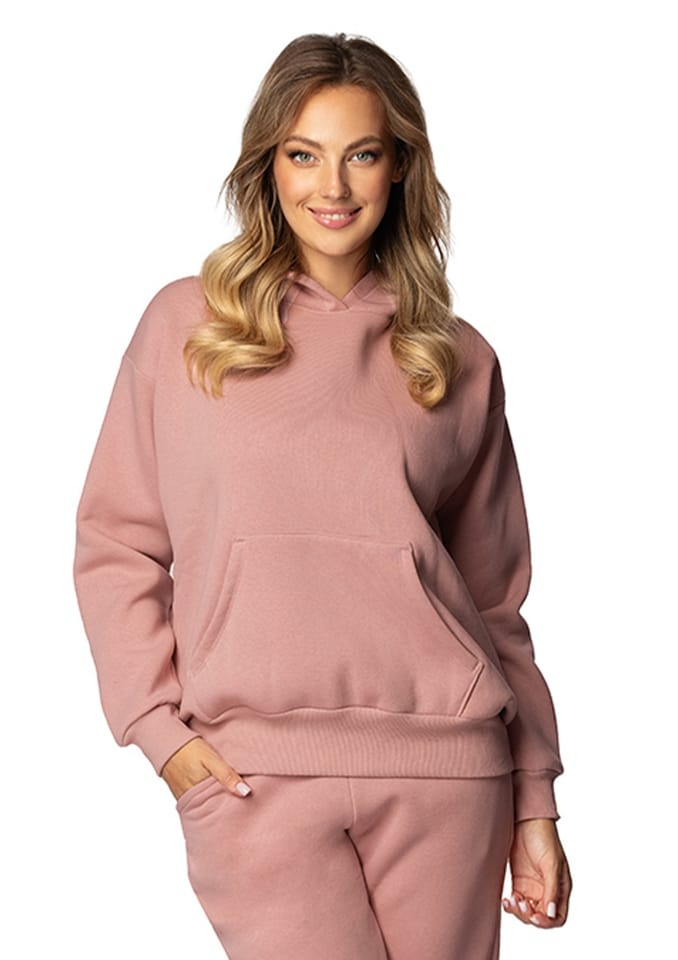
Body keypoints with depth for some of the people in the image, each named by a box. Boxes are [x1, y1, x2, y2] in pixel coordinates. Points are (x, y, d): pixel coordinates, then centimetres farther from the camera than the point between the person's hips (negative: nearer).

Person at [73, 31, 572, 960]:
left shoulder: (460, 361, 10)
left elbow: (495, 599, 12)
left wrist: (535, 805, 9)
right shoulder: (185, 325, 7)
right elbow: (115, 544, 7)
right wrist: (159, 725, -3)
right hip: (248, 771, -1)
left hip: (442, 769, 2)